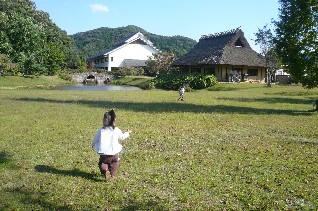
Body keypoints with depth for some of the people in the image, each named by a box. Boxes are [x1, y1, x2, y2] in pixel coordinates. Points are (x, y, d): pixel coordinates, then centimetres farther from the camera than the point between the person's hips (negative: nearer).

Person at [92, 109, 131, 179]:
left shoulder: (100, 130, -5)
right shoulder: (116, 130, -4)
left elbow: (95, 140, 5)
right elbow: (122, 137, 14)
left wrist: (93, 145, 28)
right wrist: (127, 133, 34)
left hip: (103, 154, 0)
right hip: (114, 154, 1)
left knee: (102, 163, 18)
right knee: (115, 163, 24)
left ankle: (105, 171, -9)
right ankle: (112, 173, 5)